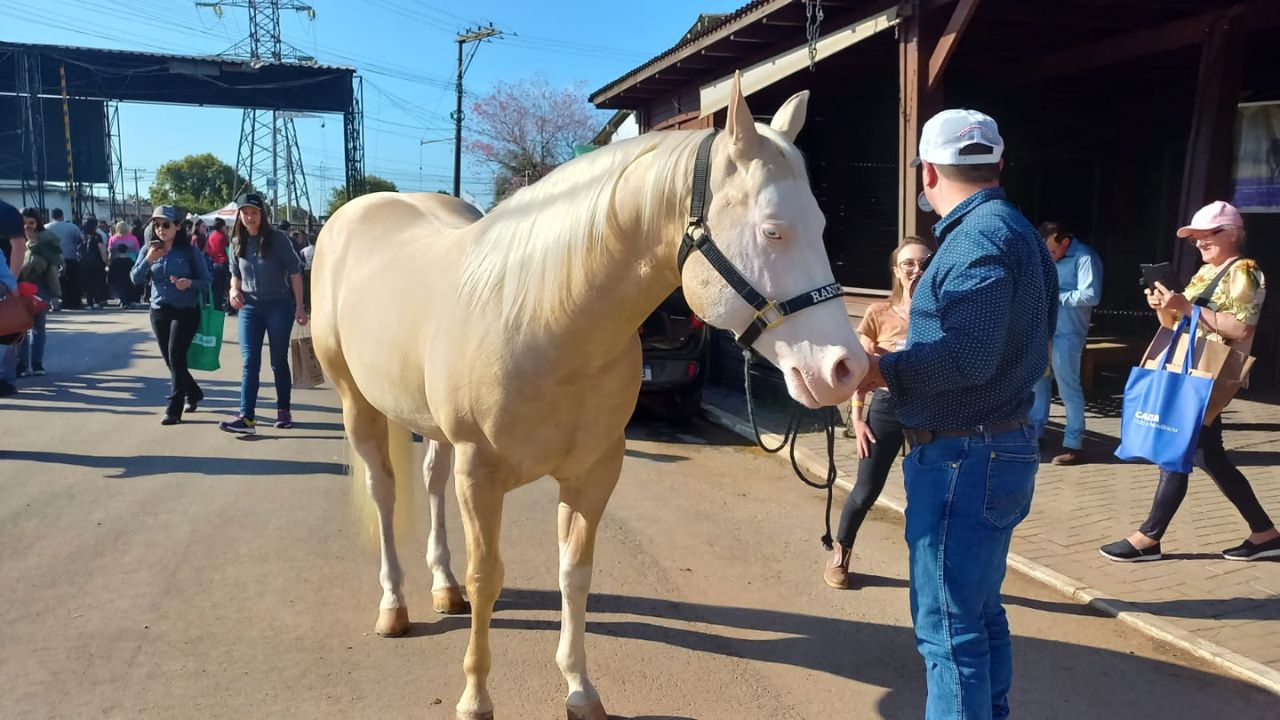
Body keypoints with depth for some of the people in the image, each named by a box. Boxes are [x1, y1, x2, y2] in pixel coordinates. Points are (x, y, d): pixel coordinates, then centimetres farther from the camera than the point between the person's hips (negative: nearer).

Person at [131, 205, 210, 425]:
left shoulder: (189, 250, -7)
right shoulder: (149, 249, 3)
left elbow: (206, 281, -5)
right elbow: (136, 279, -3)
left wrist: (190, 283, -25)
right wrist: (148, 260, -18)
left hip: (186, 311, -5)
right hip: (159, 311, 5)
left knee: (176, 356, -13)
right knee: (169, 359, 11)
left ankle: (174, 409, -6)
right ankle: (194, 393, 34)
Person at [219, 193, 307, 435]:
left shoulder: (277, 238, -7)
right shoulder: (237, 243, 6)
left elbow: (294, 272, -7)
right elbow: (235, 275, 17)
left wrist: (299, 307, -11)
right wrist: (234, 290, -6)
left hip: (279, 306, -3)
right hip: (249, 307, 3)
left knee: (279, 361, 6)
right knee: (250, 362, -5)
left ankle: (283, 411, 19)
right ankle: (247, 417, -11)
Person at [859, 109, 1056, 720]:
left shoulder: (978, 238, -17)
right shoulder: (1015, 230, 15)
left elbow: (968, 355, -26)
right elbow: (1035, 346, 15)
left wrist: (880, 371, -23)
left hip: (964, 458, -11)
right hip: (996, 447, 11)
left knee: (949, 623, -2)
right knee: (979, 611, 21)